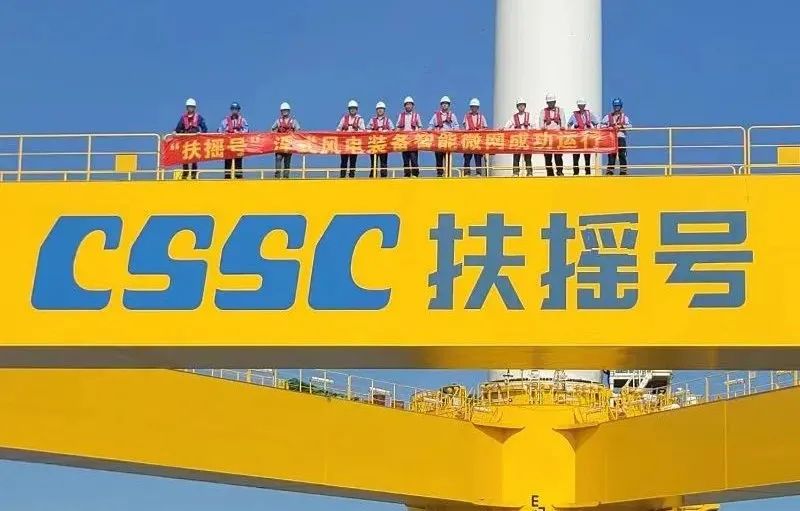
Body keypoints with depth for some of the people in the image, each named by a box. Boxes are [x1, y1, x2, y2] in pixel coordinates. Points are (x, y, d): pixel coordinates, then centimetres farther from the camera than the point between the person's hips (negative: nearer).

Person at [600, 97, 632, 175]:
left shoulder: (624, 116, 10)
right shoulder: (608, 116, 11)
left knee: (622, 155, -4)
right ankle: (609, 171, 2)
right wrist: (608, 127, -10)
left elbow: (629, 126, 2)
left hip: (621, 137, 0)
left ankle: (623, 171, -1)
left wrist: (622, 126, -13)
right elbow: (602, 125, 7)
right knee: (611, 155, -2)